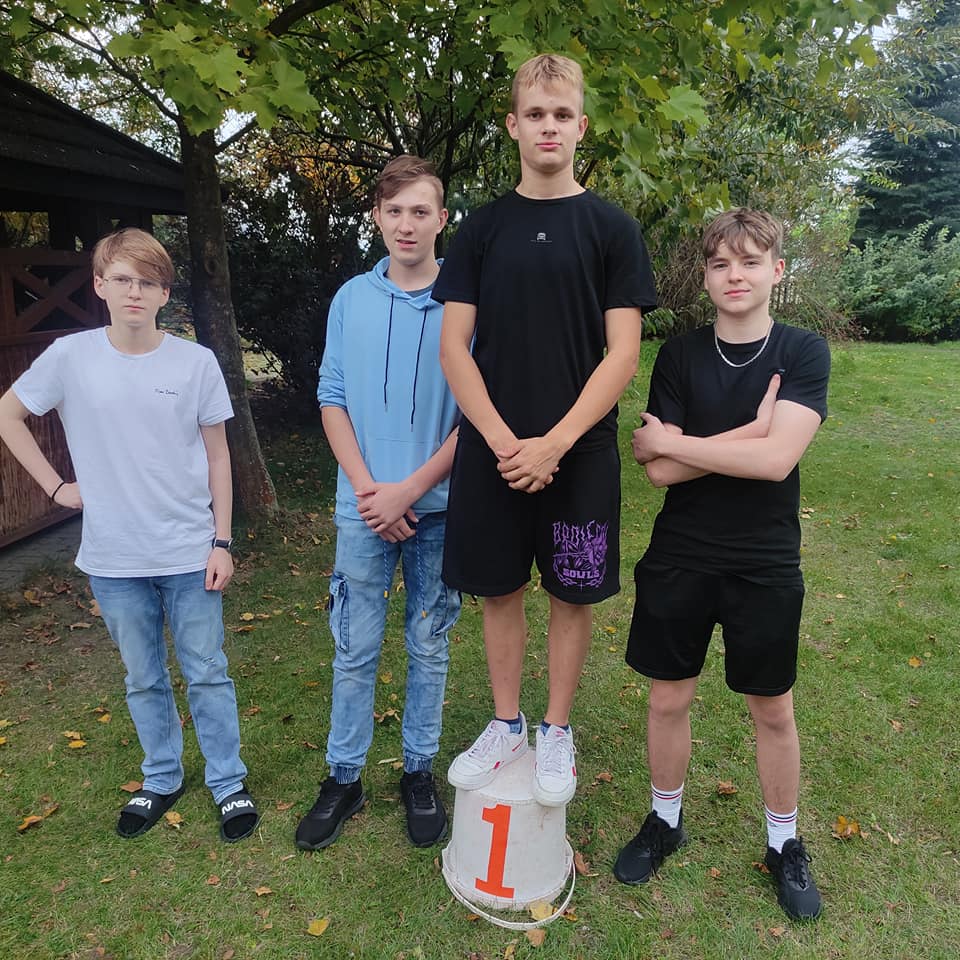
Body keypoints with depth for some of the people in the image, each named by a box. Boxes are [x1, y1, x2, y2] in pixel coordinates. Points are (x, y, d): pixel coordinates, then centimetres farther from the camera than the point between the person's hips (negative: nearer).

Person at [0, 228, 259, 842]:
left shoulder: (196, 361, -6)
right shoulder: (71, 357, -4)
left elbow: (217, 456, -1)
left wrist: (222, 542, -2)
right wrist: (55, 485, 2)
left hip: (190, 553, -1)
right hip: (114, 559, 2)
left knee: (207, 674, 9)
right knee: (144, 680, 17)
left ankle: (229, 782, 26)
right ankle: (162, 780, 37)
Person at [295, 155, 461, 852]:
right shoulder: (351, 299, 4)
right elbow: (333, 400, 4)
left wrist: (409, 490, -12)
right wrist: (369, 490, -8)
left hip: (439, 508, -1)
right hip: (364, 506, 2)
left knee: (429, 646, 12)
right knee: (354, 649, 9)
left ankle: (420, 770, 30)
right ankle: (344, 777, 27)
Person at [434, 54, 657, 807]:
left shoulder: (613, 229, 2)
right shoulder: (482, 228, 7)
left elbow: (622, 354, -5)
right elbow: (454, 346, 1)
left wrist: (553, 443, -15)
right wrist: (501, 440, -11)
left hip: (579, 453, -1)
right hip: (492, 451, 2)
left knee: (573, 594, 8)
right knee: (499, 588, 10)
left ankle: (557, 732, 28)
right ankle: (506, 725, 30)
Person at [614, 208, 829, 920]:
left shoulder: (803, 354, -6)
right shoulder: (680, 356, -1)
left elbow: (776, 459, -21)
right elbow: (658, 471, -10)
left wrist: (673, 442, -14)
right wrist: (748, 432, -18)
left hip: (765, 566, -1)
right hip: (678, 561, 2)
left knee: (773, 710, 14)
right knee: (669, 699, 13)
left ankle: (785, 842, 37)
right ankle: (665, 820, 37)